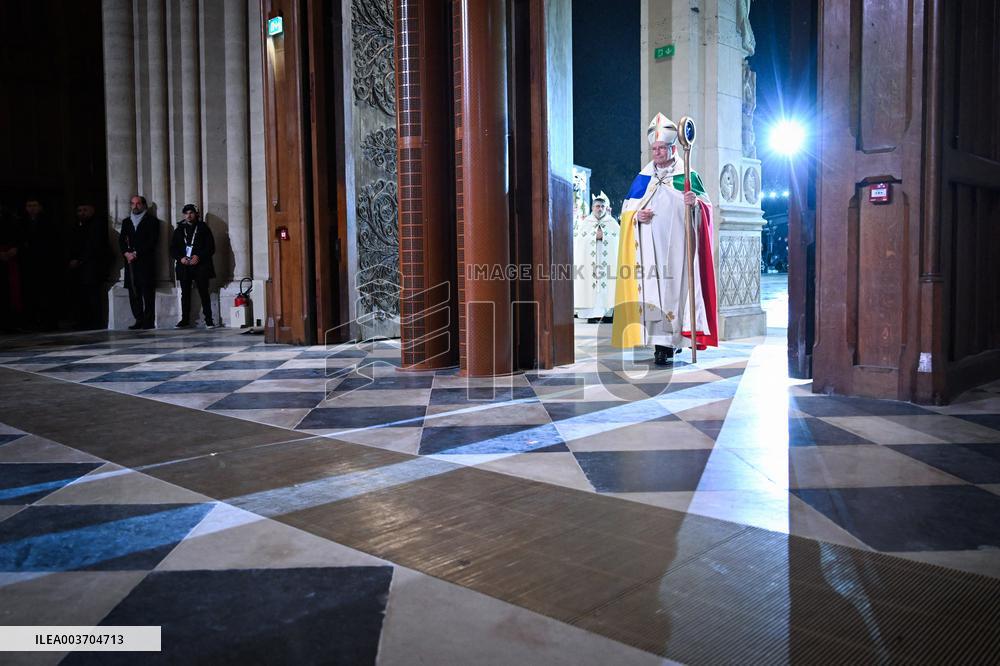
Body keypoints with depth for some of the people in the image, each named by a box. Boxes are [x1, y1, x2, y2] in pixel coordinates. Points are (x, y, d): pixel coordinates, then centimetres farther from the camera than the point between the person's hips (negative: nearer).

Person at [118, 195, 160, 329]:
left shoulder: (152, 220, 5)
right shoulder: (126, 221, 20)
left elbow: (152, 241, -5)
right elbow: (121, 240, 13)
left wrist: (136, 253, -11)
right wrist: (126, 253, -6)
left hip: (146, 261, -5)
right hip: (130, 262, 5)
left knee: (148, 292, -7)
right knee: (133, 293, 1)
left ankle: (149, 321, -6)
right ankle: (139, 320, 5)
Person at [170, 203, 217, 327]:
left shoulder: (203, 228, 6)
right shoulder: (179, 230, 14)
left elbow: (211, 247, 0)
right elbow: (173, 249, 12)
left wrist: (199, 256, -14)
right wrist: (180, 258, -7)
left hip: (200, 266, -3)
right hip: (184, 266, 3)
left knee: (203, 292, -5)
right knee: (185, 293, 4)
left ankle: (208, 319, -3)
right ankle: (185, 319, 8)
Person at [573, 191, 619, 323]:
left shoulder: (612, 222, 13)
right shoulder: (584, 222, 12)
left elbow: (619, 238, 3)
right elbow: (578, 239, 0)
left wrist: (603, 236, -7)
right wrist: (595, 236, -8)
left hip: (608, 259, 1)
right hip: (589, 260, 0)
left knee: (608, 283, -8)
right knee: (591, 282, -8)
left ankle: (607, 312, -8)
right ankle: (592, 313, -8)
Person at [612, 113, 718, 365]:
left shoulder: (687, 176, 7)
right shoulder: (643, 178, 14)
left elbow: (706, 205, 4)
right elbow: (627, 209, 15)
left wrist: (696, 202, -19)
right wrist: (637, 215, -8)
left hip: (677, 244, -2)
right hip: (650, 245, 2)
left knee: (675, 285, -6)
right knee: (652, 286, -6)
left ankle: (673, 338, -1)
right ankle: (661, 344, -6)